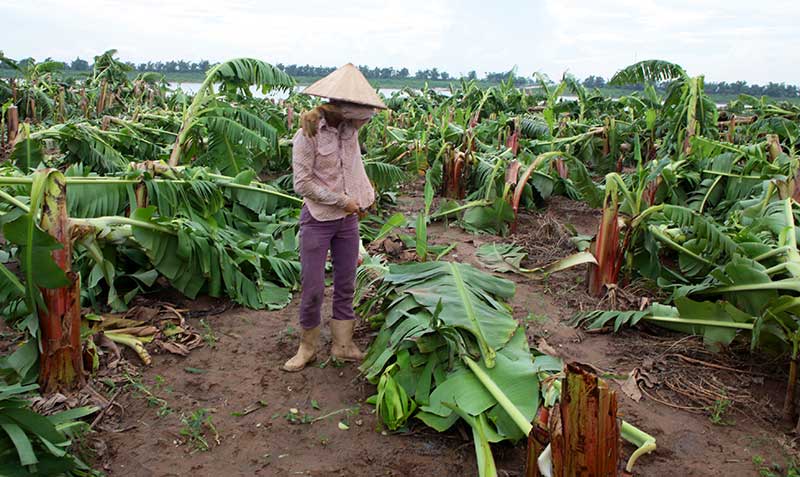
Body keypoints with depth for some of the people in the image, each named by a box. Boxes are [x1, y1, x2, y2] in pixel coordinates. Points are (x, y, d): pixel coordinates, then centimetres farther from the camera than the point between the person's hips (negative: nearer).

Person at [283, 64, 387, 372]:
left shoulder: (350, 127, -1)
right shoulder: (307, 134, -14)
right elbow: (302, 183, -17)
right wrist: (342, 201, -16)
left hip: (348, 219, 6)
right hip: (317, 220, -6)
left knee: (346, 285, 11)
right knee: (313, 287, 0)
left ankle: (342, 345, 24)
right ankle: (307, 348, 20)